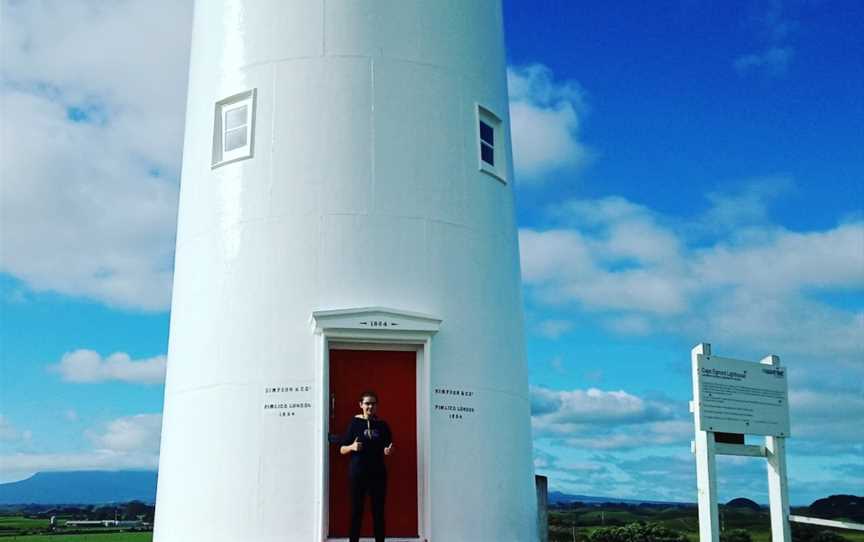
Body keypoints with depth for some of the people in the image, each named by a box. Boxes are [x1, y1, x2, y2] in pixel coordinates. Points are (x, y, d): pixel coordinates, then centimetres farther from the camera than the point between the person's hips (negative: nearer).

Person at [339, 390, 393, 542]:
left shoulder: (382, 425, 5)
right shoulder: (354, 423, -1)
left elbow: (387, 449, 12)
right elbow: (342, 450, 2)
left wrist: (389, 451, -10)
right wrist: (352, 447, -18)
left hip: (378, 474, 2)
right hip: (357, 474, -2)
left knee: (378, 512, 5)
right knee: (356, 512, 0)